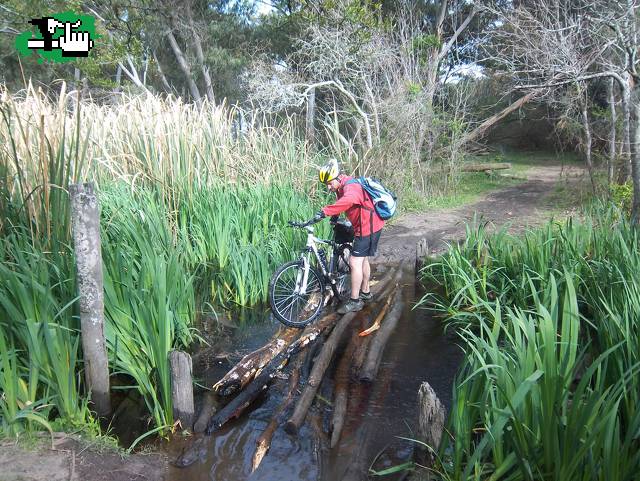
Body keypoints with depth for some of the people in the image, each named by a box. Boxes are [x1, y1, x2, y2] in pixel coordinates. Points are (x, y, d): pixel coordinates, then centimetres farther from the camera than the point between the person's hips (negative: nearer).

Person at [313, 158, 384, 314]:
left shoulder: (351, 186, -26)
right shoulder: (342, 187, 7)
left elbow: (348, 201, -47)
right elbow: (340, 204, 16)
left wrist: (325, 211, -55)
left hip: (368, 227, -11)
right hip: (369, 225, 11)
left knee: (354, 262, -10)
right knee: (362, 259, 21)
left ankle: (355, 301, -1)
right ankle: (365, 292, 37)